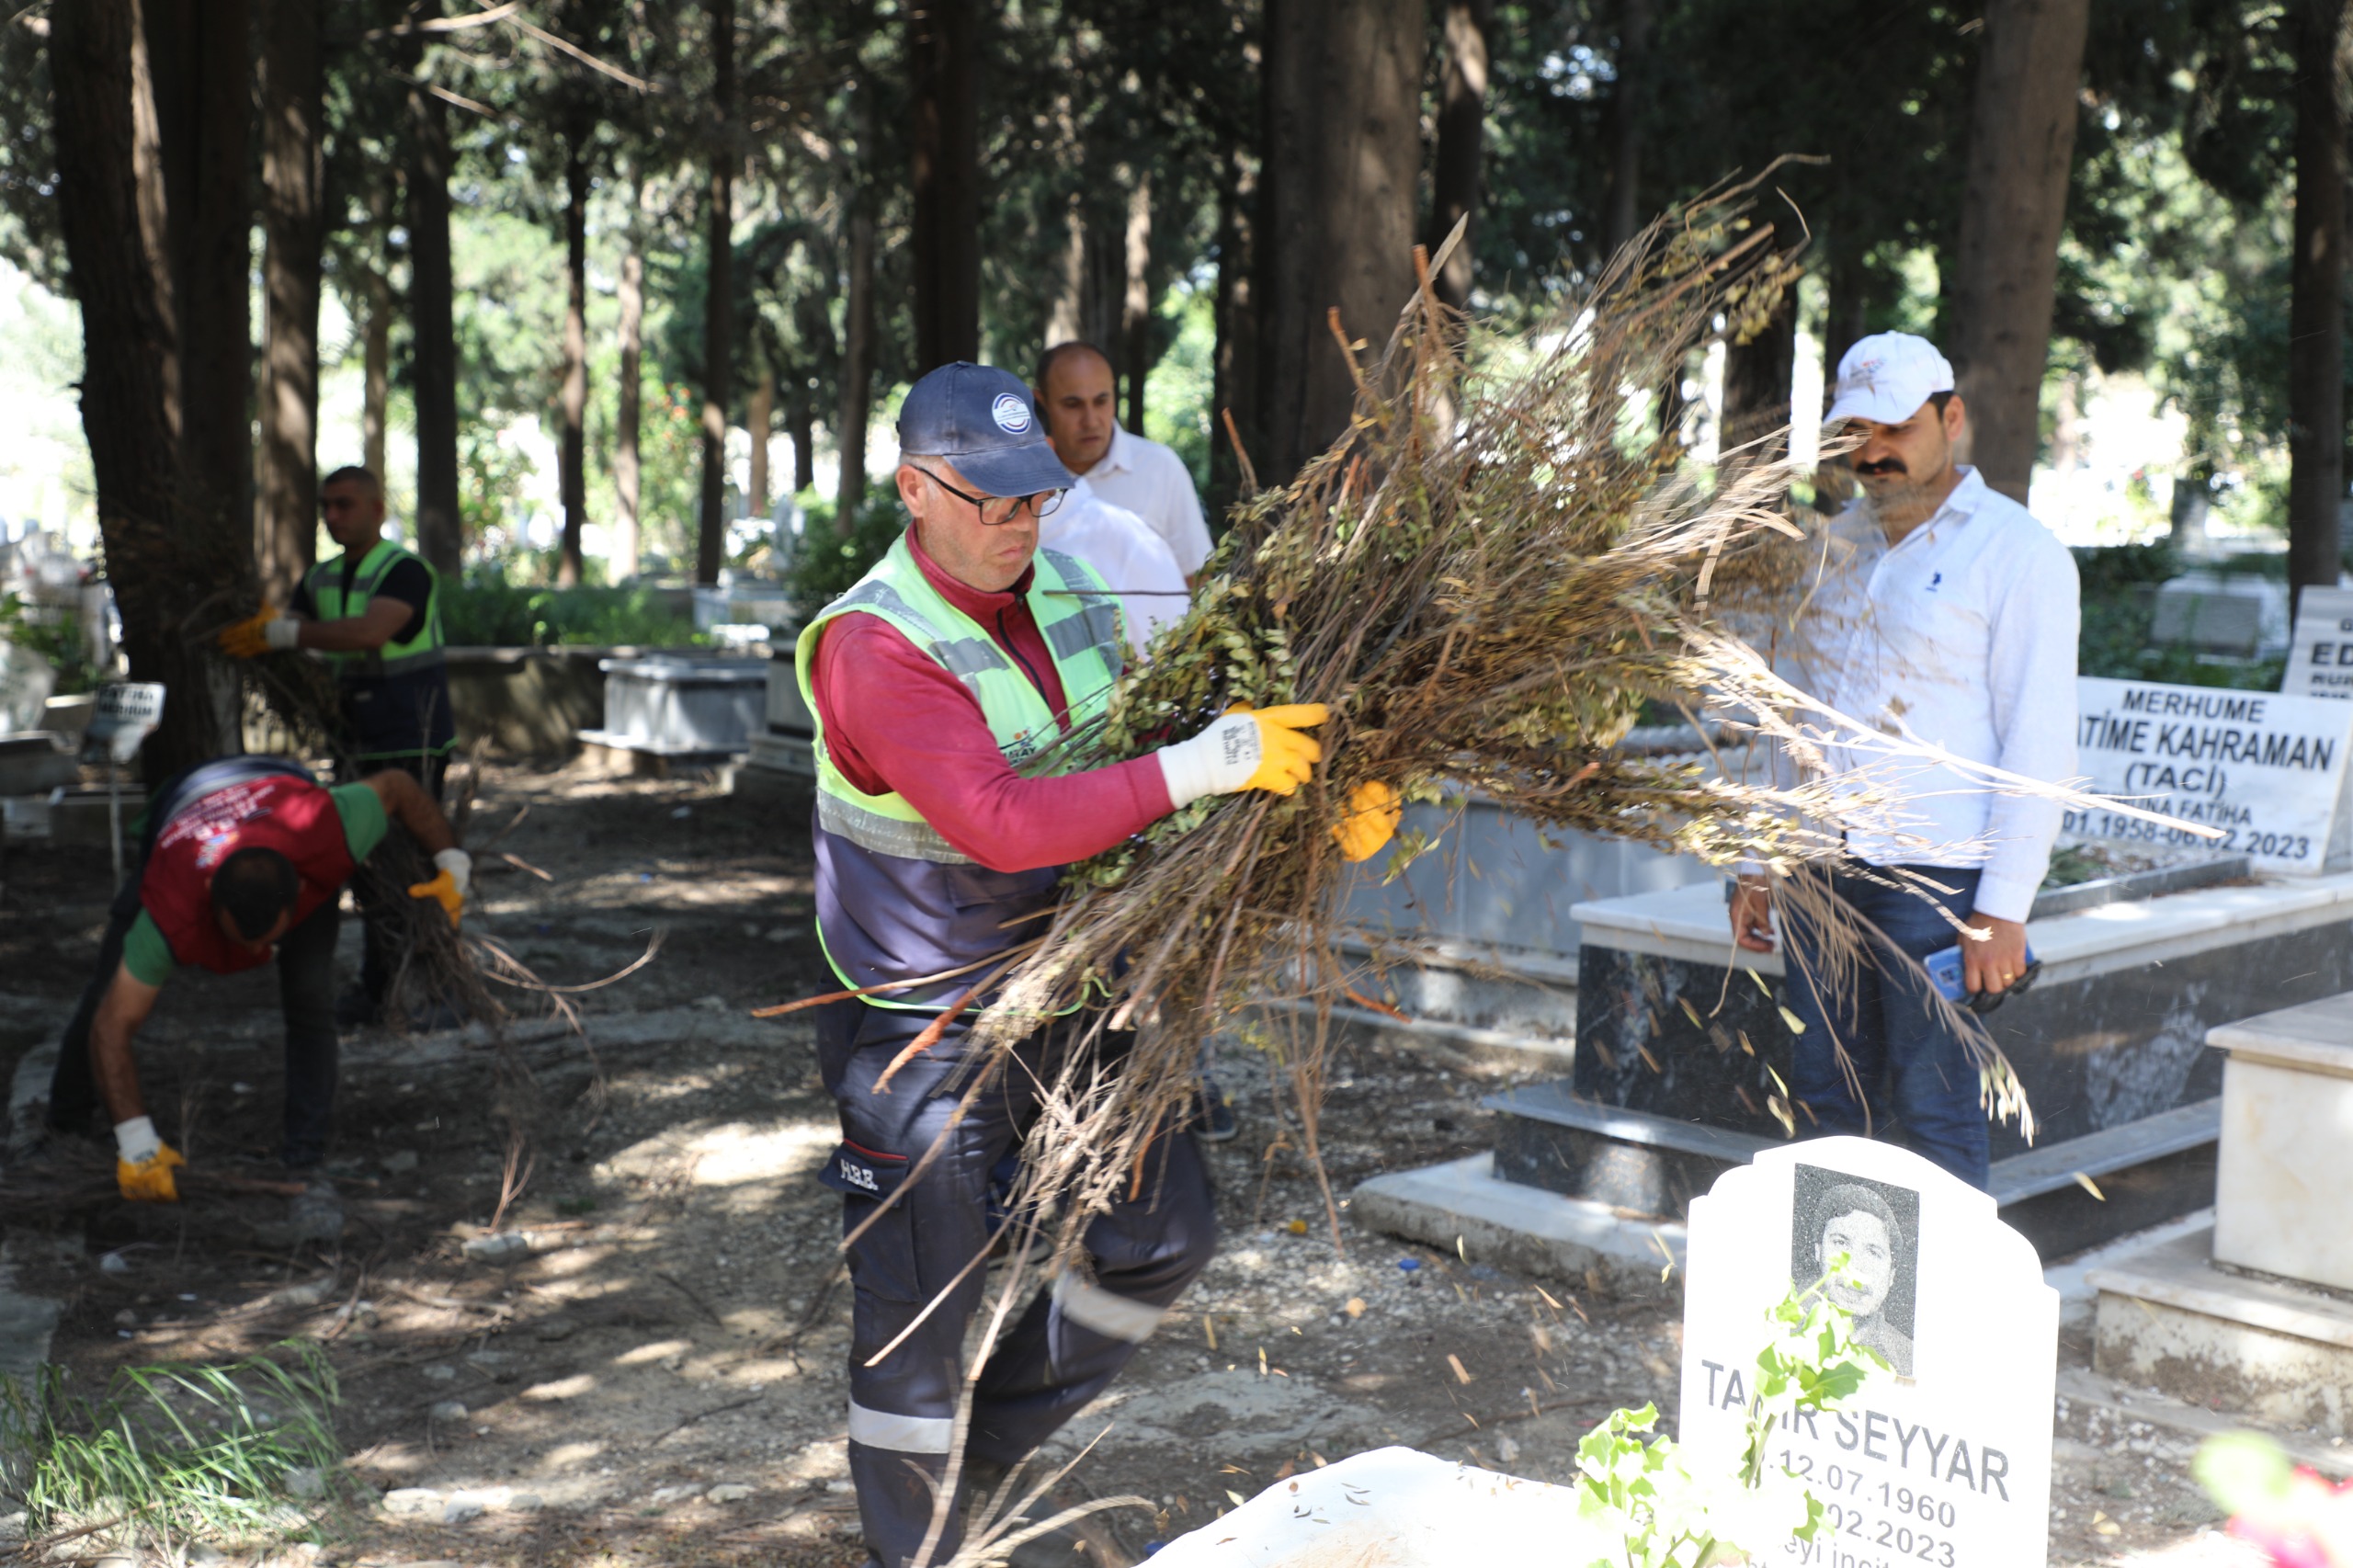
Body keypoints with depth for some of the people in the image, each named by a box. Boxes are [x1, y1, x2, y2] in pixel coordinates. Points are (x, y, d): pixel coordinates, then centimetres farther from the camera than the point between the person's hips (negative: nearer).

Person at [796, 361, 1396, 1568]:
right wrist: (1208, 766, -36)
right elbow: (1006, 825, -34)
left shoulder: (1071, 599, 1)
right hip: (927, 1037, -7)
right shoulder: (872, 646, -23)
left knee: (1163, 1239, 16)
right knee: (920, 1320, 4)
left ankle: (991, 1438, 36)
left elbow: (1159, 733, 8)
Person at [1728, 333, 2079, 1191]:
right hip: (1822, 871, 6)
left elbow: (2038, 744, -9)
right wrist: (1762, 863, 15)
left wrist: (2003, 909, -15)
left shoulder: (2017, 553, -4)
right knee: (1827, 1098, 9)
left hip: (1937, 880, -6)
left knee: (1933, 1111, -3)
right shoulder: (1838, 544, 15)